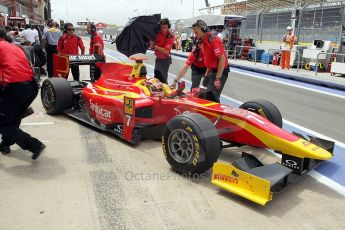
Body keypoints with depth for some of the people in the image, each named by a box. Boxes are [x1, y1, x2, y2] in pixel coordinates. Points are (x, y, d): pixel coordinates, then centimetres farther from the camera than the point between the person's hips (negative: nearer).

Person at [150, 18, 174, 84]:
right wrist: (152, 43, -19)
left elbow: (166, 51, -26)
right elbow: (152, 45, 3)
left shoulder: (170, 36, -19)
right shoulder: (158, 33, -2)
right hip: (158, 58, 7)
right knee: (156, 78, 18)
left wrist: (155, 46, -24)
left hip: (165, 60, -7)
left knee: (163, 79, -6)